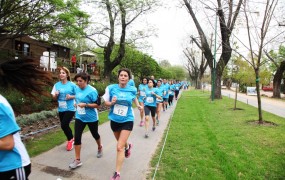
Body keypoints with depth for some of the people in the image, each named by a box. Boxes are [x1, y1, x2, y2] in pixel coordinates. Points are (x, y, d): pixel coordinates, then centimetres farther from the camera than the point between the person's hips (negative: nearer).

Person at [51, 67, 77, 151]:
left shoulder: (72, 85, -8)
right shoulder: (56, 85, 3)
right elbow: (54, 98, 7)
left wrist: (71, 97, -18)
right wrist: (56, 95, -14)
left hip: (70, 109, -5)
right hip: (61, 109, 5)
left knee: (64, 125, -12)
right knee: (64, 125, 13)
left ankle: (70, 139, 15)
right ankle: (70, 140, 36)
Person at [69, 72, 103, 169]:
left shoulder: (92, 91, -21)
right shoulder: (77, 89, -1)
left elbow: (97, 105, -19)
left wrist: (85, 105, -28)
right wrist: (76, 104, 2)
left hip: (91, 118, -5)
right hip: (79, 117, 5)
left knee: (95, 134, 17)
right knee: (77, 137, -2)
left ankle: (100, 148, 48)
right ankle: (77, 160, 9)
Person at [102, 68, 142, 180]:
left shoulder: (132, 89, -8)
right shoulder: (111, 88, -12)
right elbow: (106, 103, -3)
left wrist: (138, 105, 1)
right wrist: (112, 103, -23)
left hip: (127, 120, -2)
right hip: (114, 120, 2)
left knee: (119, 147, -9)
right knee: (121, 142, 26)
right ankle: (128, 146, 63)